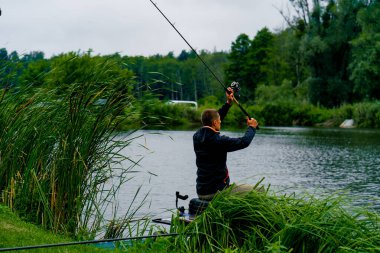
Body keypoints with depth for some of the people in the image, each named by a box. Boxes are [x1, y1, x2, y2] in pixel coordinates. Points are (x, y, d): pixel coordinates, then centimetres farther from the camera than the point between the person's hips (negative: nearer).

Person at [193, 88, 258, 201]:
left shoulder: (197, 137, 3)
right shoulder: (218, 141, -20)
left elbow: (212, 119, 19)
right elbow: (244, 142, -13)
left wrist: (228, 103, 21)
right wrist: (251, 127, 6)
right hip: (216, 192, -8)